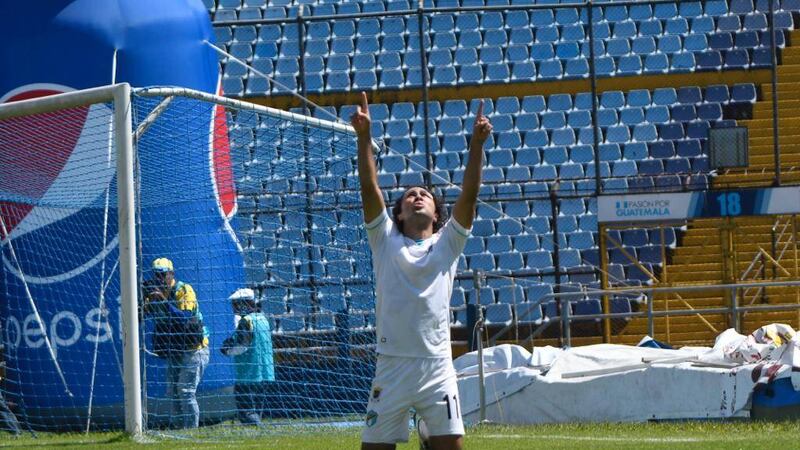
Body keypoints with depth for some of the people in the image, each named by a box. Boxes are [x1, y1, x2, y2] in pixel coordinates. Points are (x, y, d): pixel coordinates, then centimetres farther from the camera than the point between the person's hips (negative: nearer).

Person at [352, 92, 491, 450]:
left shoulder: (447, 243, 12)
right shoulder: (386, 241, 11)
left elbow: (469, 195, 1)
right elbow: (369, 188, 1)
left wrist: (477, 144, -9)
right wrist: (363, 137, -9)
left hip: (437, 367, 0)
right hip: (391, 366, 0)